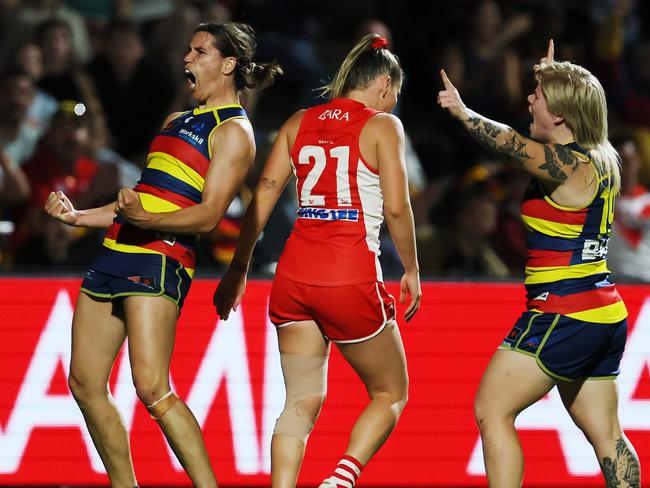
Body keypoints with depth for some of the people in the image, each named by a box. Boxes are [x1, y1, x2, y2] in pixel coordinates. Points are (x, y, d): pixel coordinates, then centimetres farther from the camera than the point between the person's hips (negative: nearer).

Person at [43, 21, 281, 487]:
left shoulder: (233, 131, -3)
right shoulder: (177, 122, 23)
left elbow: (209, 215, -13)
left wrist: (145, 218, -28)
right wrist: (79, 216, 20)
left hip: (160, 259, -9)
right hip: (117, 255, 9)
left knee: (152, 389, -20)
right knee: (85, 383, 5)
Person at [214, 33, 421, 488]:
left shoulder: (299, 122, 13)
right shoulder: (382, 125, 1)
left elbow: (262, 198, 9)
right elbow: (396, 206, -7)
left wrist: (238, 269, 13)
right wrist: (412, 271, 5)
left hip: (294, 275, 4)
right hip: (353, 277, -4)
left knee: (302, 401, 10)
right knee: (391, 395, 11)